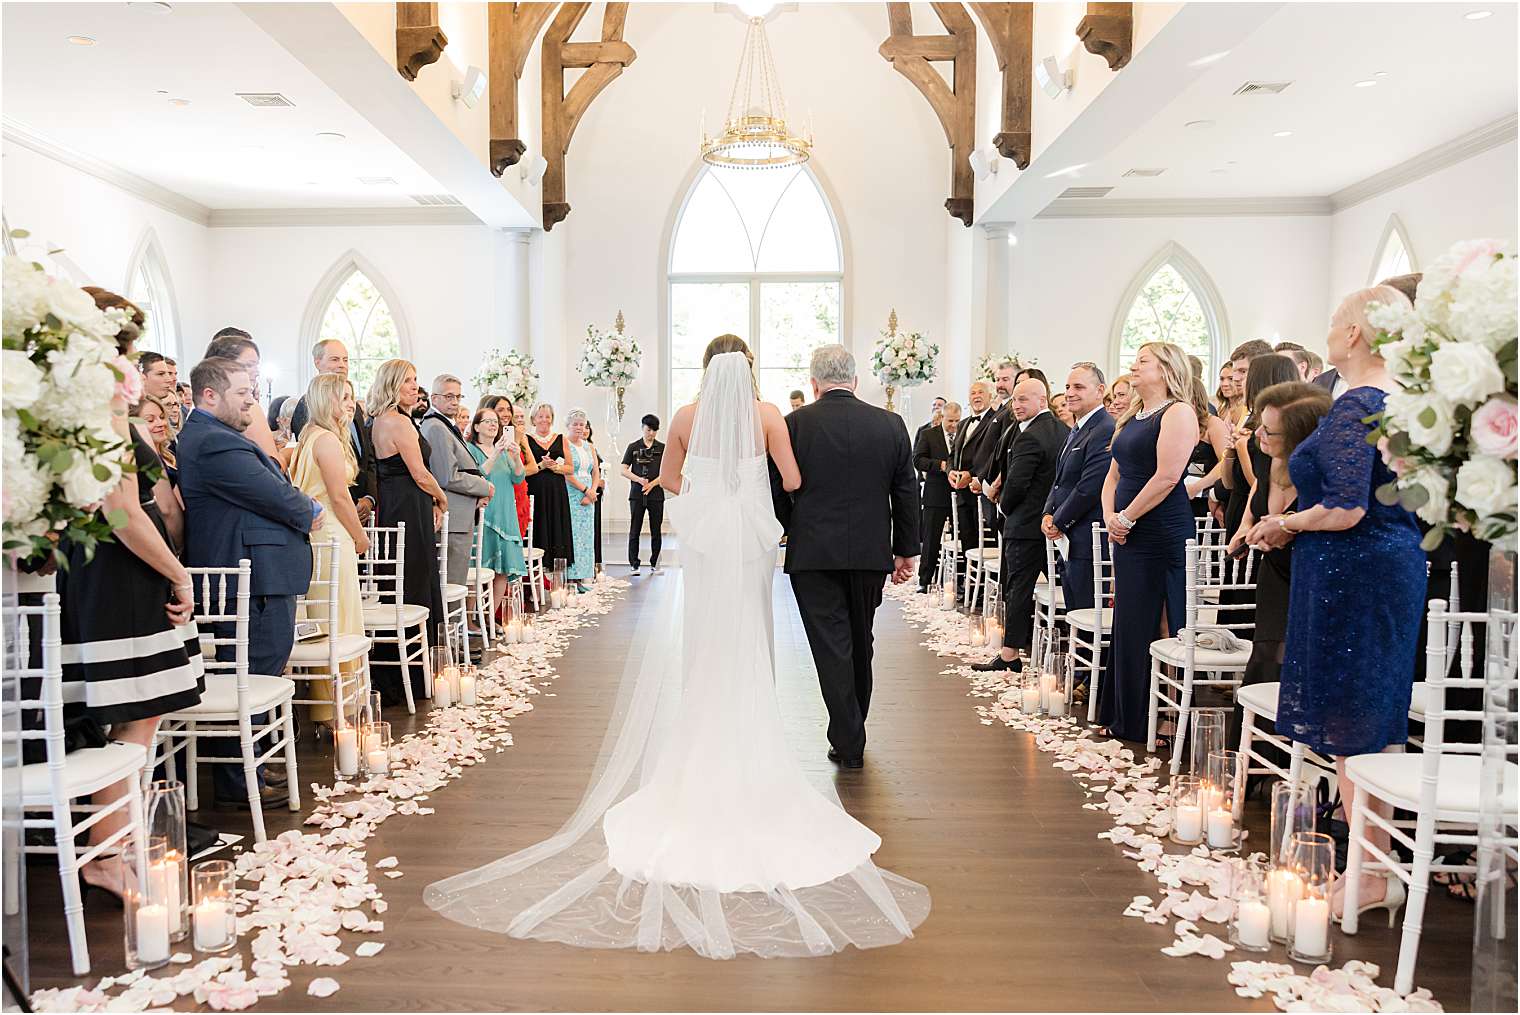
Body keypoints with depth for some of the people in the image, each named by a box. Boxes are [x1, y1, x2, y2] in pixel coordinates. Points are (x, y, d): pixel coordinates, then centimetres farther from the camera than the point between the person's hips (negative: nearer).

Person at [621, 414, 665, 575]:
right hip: (637, 494, 0)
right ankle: (634, 564, 4)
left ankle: (655, 564, 12)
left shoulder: (662, 448, 7)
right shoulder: (633, 447, 7)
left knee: (656, 531, 3)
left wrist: (652, 484, -10)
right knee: (634, 531, -1)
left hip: (656, 494, 0)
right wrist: (639, 479, -12)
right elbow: (624, 470, 3)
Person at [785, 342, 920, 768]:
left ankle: (848, 743, 4)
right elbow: (907, 492, 5)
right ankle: (853, 732, 33)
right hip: (870, 553, 3)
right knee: (859, 642, 18)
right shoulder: (891, 424, 1)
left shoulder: (795, 423, -6)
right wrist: (906, 550, 13)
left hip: (813, 554, -3)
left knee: (831, 646, 2)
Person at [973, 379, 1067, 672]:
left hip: (1026, 525, -8)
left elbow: (1016, 484, -20)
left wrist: (1004, 506, -2)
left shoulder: (1029, 438, -18)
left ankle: (1010, 653, 1)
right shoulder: (1063, 431, 9)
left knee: (1018, 586, -3)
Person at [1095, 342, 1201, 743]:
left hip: (1162, 537, -9)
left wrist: (1127, 517, -13)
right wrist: (1110, 516, 3)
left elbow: (1167, 476, -18)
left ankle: (1149, 723, 7)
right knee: (1128, 626, 11)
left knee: (1150, 627, -3)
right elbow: (1114, 474, 19)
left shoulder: (1178, 411, -9)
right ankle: (1124, 719, 20)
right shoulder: (1132, 418, 18)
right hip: (1128, 535, 9)